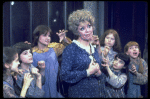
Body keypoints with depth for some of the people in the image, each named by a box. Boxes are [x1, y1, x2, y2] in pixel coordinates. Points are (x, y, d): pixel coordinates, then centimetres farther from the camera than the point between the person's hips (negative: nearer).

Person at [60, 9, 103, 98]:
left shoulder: (94, 50, 10)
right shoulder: (71, 49, -11)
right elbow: (64, 75, -18)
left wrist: (98, 73, 0)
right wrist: (88, 72, -16)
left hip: (95, 93, 6)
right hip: (78, 93, -6)